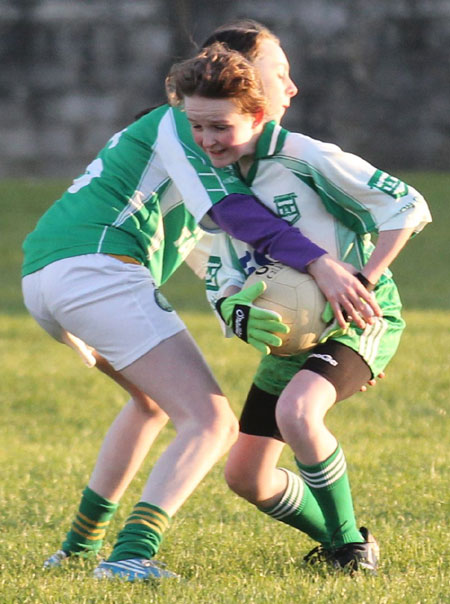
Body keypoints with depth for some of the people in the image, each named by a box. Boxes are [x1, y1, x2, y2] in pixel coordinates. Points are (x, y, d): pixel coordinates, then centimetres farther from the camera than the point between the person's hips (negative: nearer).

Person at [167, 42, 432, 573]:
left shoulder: (302, 159, -18)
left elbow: (407, 206, -18)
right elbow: (224, 279, 8)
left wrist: (361, 282, -25)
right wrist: (235, 306, -16)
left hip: (359, 318, -8)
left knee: (296, 413, -36)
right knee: (245, 477, 6)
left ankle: (352, 547, -18)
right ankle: (338, 543, 27)